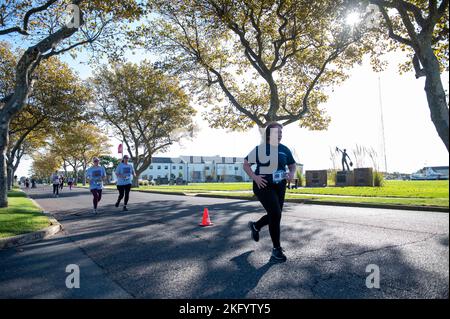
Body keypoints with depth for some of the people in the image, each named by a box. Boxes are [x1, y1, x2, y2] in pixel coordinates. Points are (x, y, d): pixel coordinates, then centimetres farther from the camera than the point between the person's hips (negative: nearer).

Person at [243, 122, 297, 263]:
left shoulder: (285, 150, 4)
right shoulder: (260, 149, -8)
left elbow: (292, 165, 16)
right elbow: (246, 164, -3)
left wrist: (292, 173, -6)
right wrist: (254, 177, -17)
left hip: (280, 187, 6)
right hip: (264, 186, -6)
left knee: (274, 215, 13)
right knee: (276, 214, -15)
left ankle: (255, 226, 46)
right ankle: (276, 249, 1)